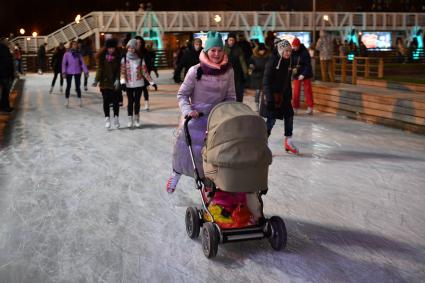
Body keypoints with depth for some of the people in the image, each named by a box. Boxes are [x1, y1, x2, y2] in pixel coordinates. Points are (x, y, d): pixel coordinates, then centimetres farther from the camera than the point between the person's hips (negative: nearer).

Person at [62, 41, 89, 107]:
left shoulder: (78, 53, 3)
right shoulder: (67, 53, -5)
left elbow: (82, 63, 5)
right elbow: (64, 63, -5)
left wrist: (86, 71, 2)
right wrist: (64, 72, -12)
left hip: (77, 72, 2)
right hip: (69, 72, -2)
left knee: (78, 87, 6)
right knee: (68, 86, 5)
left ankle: (80, 100, 17)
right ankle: (67, 101, 14)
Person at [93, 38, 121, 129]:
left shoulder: (117, 57, 2)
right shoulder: (102, 56, 1)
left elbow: (119, 70, 0)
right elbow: (99, 69, 1)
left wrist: (117, 80, -13)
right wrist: (97, 80, -8)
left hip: (114, 83, 0)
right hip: (104, 82, 0)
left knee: (115, 101, 4)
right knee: (106, 101, 0)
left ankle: (116, 117, 18)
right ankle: (107, 118, 6)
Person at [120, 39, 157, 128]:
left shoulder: (140, 59, -1)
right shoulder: (124, 59, -2)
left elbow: (145, 72, 1)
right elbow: (122, 72, -5)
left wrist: (152, 82, -3)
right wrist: (123, 82, -19)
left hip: (139, 83, 0)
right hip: (129, 84, 0)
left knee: (137, 101, 5)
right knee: (130, 102, 3)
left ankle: (136, 119, 19)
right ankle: (130, 120, 11)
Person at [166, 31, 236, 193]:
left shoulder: (228, 71, -6)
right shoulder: (196, 71, -14)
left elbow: (230, 97, 3)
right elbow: (182, 94, -6)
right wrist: (188, 111, -20)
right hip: (195, 117, -2)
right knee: (185, 148, 11)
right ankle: (175, 175, 37)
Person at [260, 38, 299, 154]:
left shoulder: (287, 62, 5)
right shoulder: (272, 62, -17)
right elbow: (266, 81, -18)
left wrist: (289, 94, 13)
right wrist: (269, 98, -22)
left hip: (283, 95, 8)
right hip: (272, 95, -8)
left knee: (289, 116, 10)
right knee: (272, 119, -5)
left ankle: (288, 141, 23)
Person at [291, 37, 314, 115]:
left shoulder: (305, 52, -14)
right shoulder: (292, 53, -1)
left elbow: (308, 65, -15)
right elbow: (291, 63, 6)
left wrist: (303, 74, -23)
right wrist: (293, 68, -16)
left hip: (305, 74, -3)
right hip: (296, 74, 3)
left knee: (308, 90, 4)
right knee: (296, 91, 0)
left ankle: (310, 108, 10)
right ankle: (295, 108, 6)